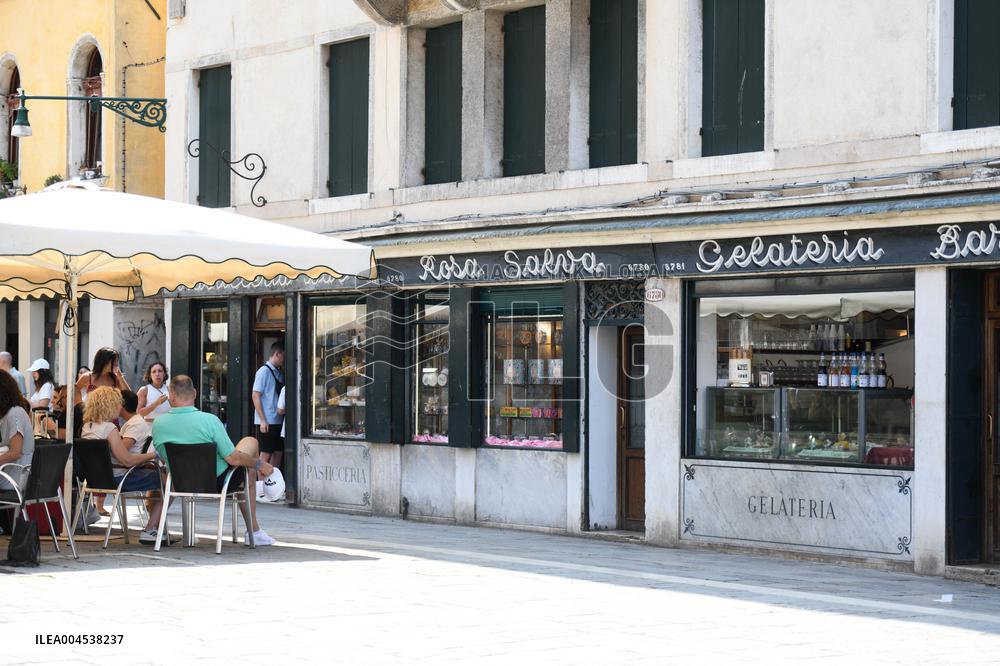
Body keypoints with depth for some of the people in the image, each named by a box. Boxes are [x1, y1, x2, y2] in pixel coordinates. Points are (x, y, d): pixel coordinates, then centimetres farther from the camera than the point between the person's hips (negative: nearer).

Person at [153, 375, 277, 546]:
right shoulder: (209, 420, -26)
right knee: (251, 442, 22)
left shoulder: (158, 423, -12)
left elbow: (162, 457, 5)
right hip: (217, 483, -5)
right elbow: (233, 458, -22)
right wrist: (260, 464, -2)